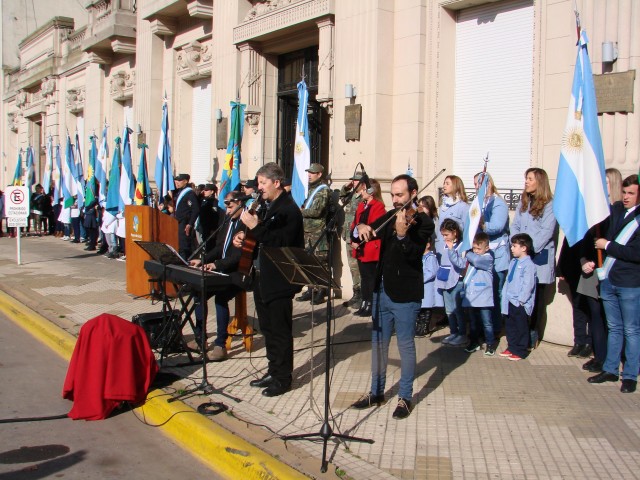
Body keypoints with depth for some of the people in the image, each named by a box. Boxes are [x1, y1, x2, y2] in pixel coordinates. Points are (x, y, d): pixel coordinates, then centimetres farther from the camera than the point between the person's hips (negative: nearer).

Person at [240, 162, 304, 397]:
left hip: (279, 281, -9)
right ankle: (273, 372, 28)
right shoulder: (270, 207, 11)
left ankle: (283, 378, 12)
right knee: (268, 329, 17)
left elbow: (281, 243, -25)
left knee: (280, 331, 1)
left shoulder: (289, 210, -15)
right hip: (264, 278, 9)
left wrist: (255, 227, -26)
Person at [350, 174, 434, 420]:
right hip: (382, 289, 7)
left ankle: (405, 397, 16)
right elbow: (371, 230, 8)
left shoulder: (423, 222, -10)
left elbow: (414, 254, -23)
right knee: (378, 342, 14)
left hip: (405, 294, -7)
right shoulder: (390, 216, 9)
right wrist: (362, 229, -16)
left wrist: (402, 235, -43)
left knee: (405, 344, 4)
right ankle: (377, 392, 27)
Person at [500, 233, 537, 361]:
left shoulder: (528, 265, -16)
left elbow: (528, 285, -19)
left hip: (520, 304, -8)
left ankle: (520, 351, 13)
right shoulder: (513, 262, 11)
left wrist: (521, 300, -19)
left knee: (521, 327, 4)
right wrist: (505, 296, 12)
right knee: (510, 326, 17)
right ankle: (511, 347, 29)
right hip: (510, 302, 8)